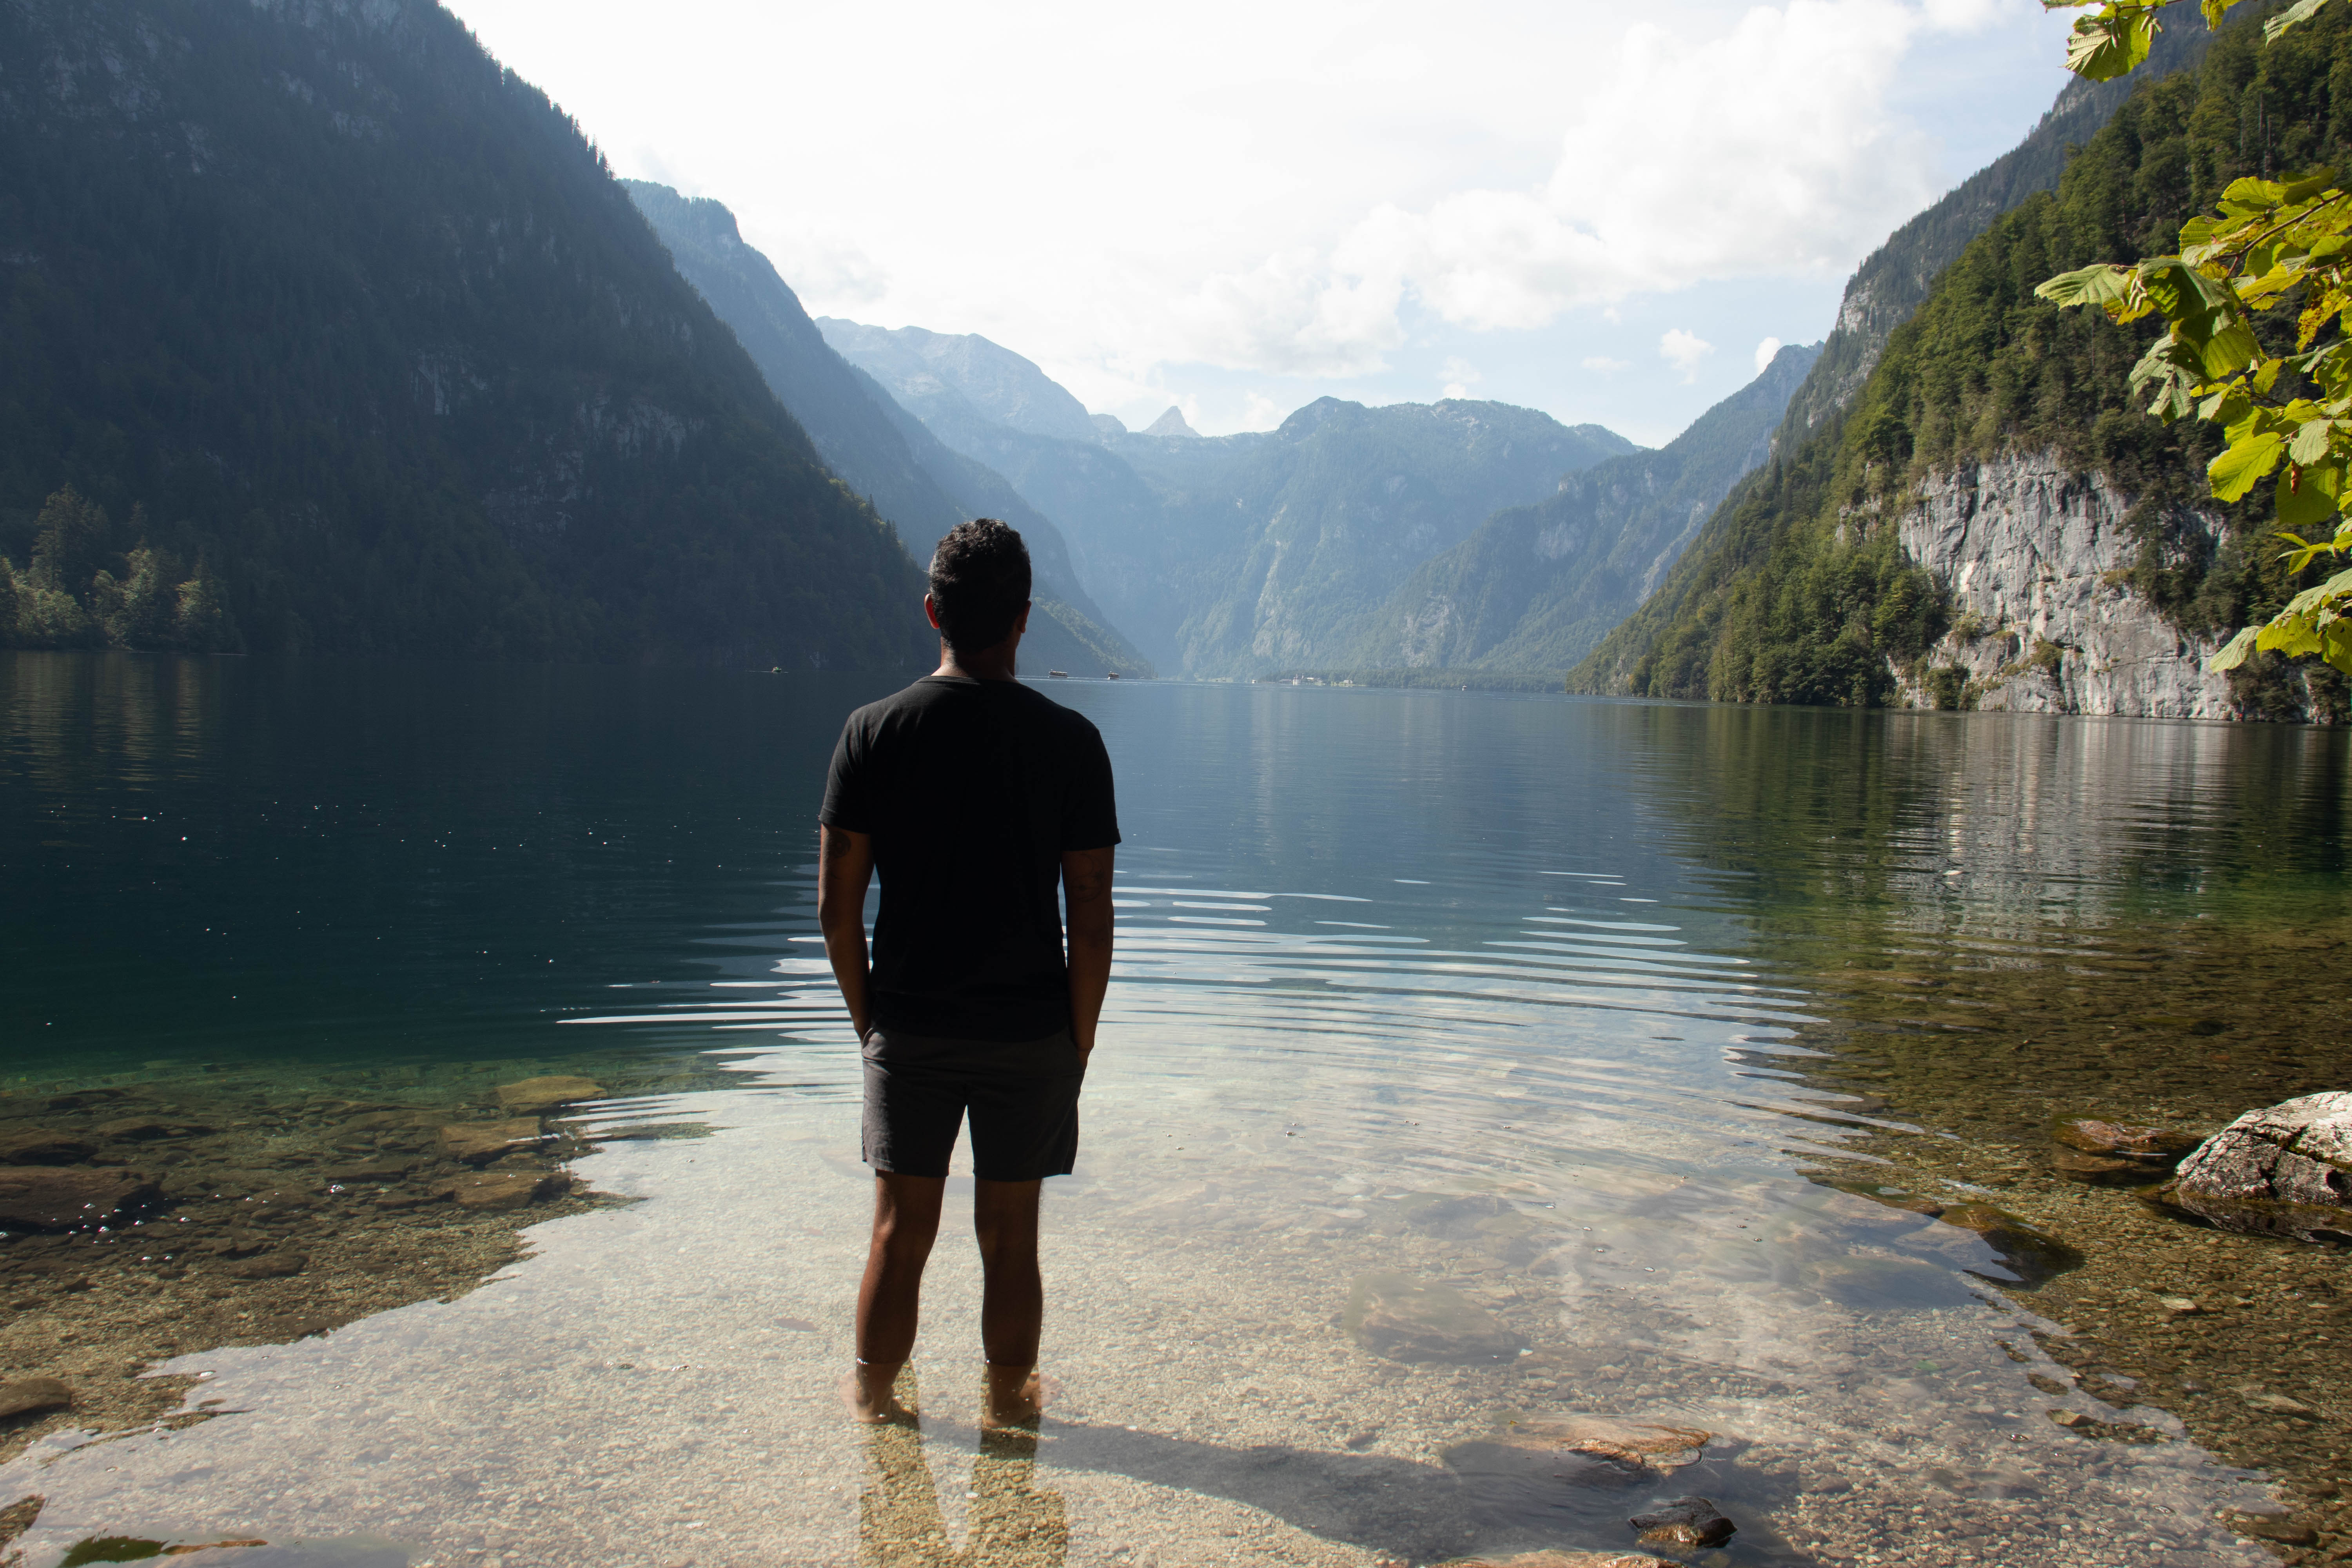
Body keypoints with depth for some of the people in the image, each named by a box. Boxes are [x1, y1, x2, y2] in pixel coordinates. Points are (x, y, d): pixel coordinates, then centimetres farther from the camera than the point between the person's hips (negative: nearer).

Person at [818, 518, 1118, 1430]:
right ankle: (1007, 1402, 27)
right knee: (1011, 1236, 12)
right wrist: (1079, 1043, 5)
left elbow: (836, 910, -5)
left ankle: (874, 1397, 30)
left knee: (899, 1232, 13)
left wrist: (868, 1018, 9)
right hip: (1031, 1031, -1)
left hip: (909, 1029, 1)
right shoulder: (1069, 741, -7)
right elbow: (1091, 919, -7)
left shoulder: (875, 731, -6)